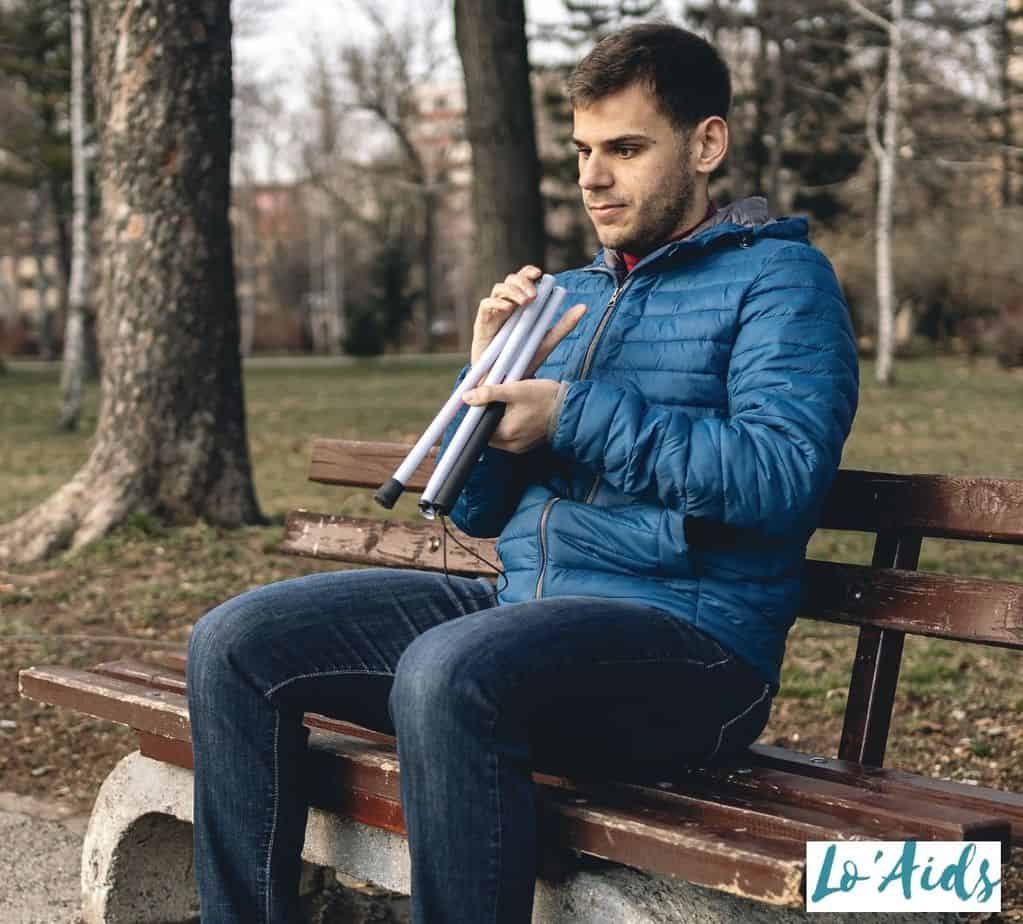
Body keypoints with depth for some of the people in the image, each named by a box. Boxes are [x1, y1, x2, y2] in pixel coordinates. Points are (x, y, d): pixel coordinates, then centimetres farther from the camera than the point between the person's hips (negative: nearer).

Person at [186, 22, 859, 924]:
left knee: (449, 672, -37)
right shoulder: (569, 296, 22)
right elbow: (479, 511, 21)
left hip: (688, 638, -7)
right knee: (237, 645, -5)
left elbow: (783, 474, -17)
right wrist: (492, 379, 2)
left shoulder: (777, 277, 1)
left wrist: (576, 414, -14)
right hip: (523, 609, 8)